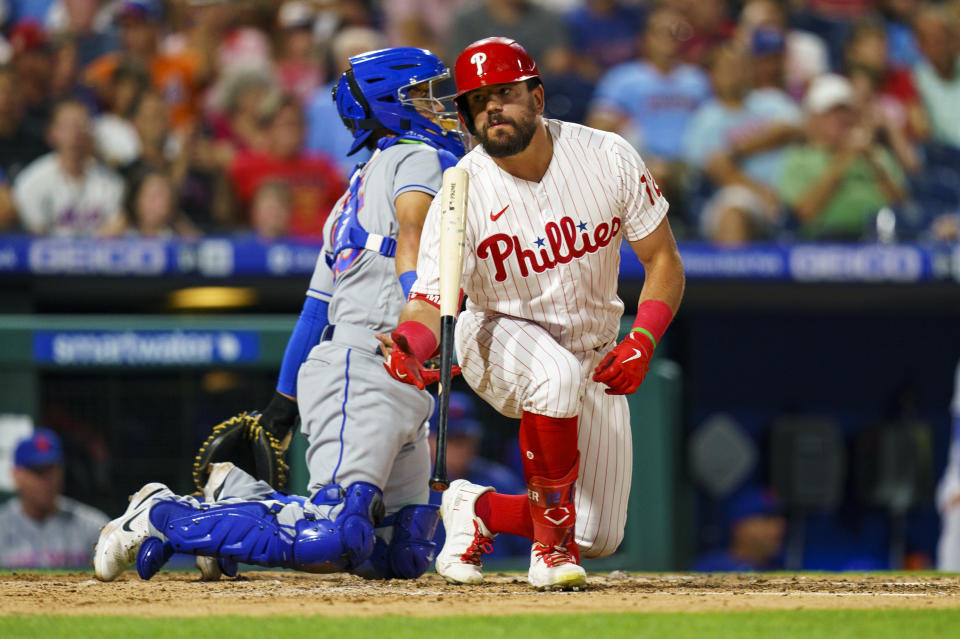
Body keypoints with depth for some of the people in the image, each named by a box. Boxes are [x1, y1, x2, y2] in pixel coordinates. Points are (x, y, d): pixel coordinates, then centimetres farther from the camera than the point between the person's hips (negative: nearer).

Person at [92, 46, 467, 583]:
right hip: (362, 370, -10)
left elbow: (318, 305, 28)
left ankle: (240, 497, 16)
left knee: (403, 555, 9)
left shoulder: (358, 190, 28)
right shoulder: (417, 156, 2)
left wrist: (286, 395, 30)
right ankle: (165, 516, -11)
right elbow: (410, 236, -19)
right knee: (332, 543, -23)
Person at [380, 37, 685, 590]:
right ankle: (549, 545, -23)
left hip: (597, 356, 3)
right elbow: (430, 299, -26)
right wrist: (410, 347, -49)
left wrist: (642, 343, -23)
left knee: (599, 538, -4)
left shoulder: (608, 157, -15)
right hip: (503, 338, -3)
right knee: (557, 374, -42)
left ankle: (482, 509, 24)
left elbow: (663, 259, -8)